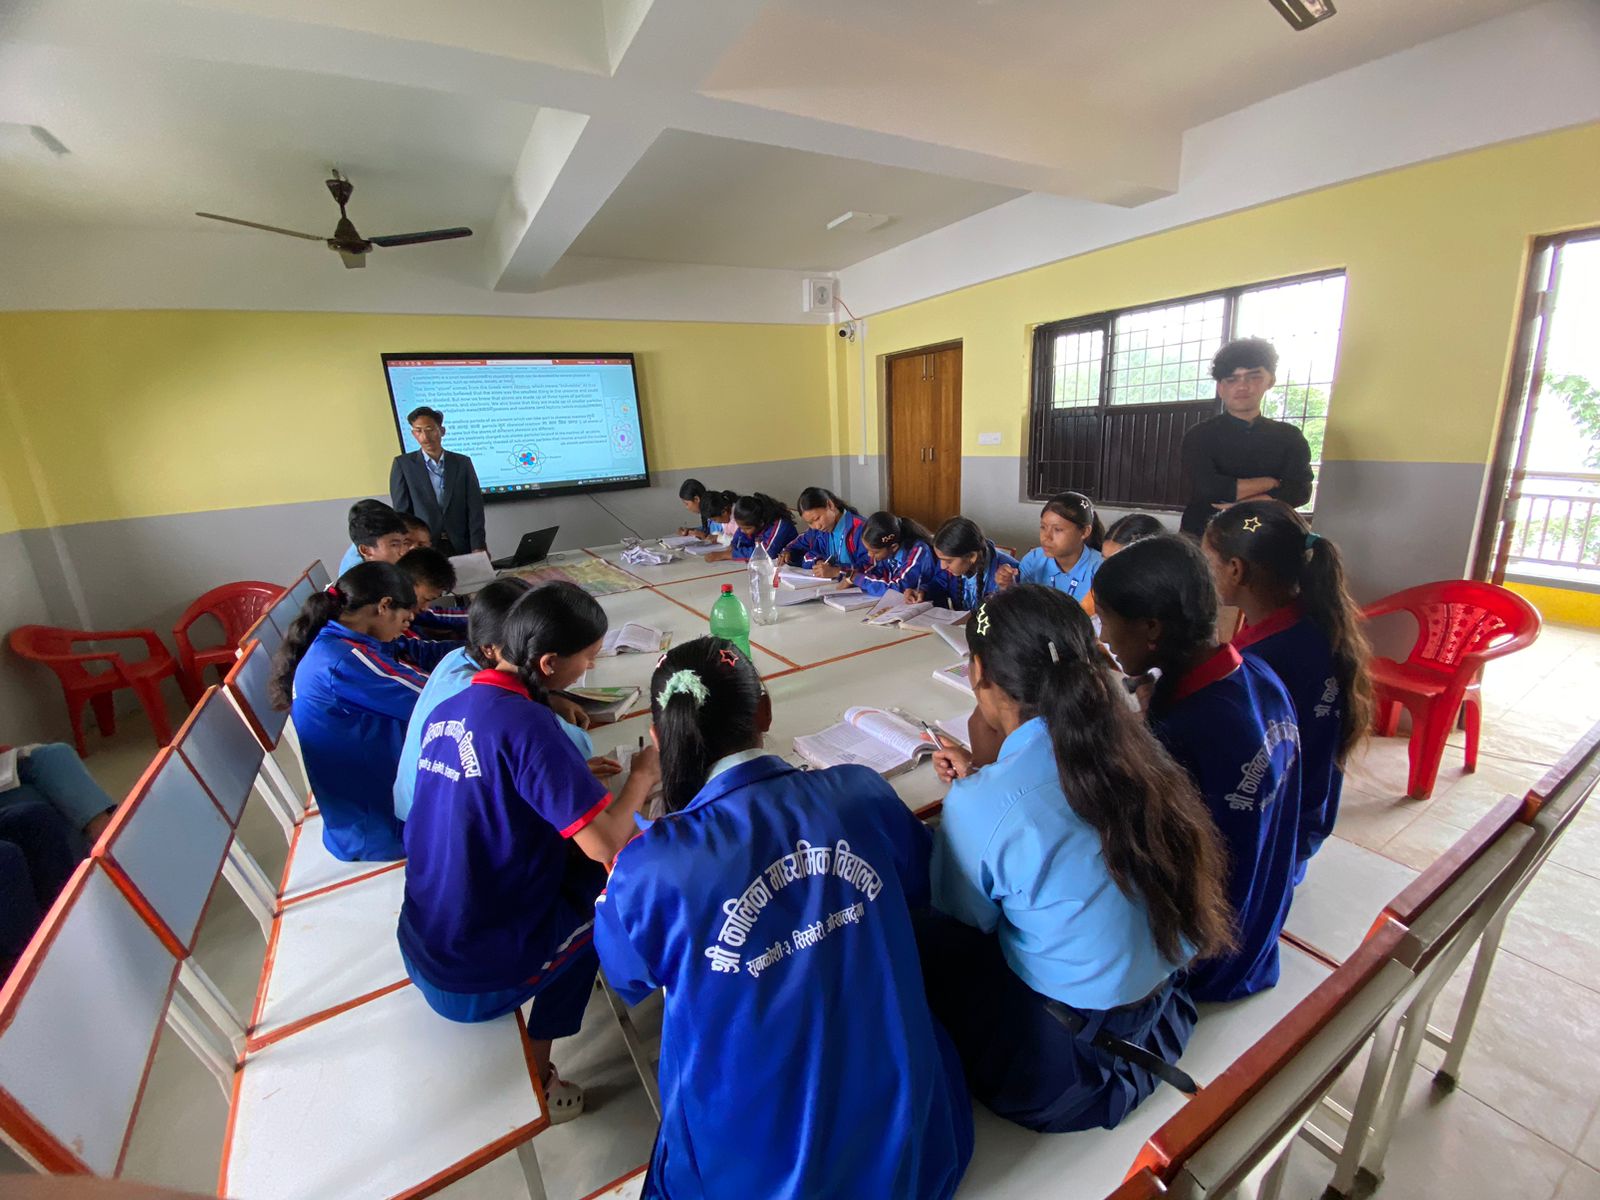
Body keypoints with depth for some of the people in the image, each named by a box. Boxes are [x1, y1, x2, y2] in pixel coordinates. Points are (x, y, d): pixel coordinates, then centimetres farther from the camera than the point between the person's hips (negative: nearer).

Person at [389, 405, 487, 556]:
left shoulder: (463, 462, 6)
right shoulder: (403, 464, 4)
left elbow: (475, 508, 0)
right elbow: (402, 510, 1)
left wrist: (477, 548, -9)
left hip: (461, 547, 1)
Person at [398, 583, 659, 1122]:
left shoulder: (447, 711, -2)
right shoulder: (525, 723, -27)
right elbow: (607, 844, -27)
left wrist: (585, 777, 6)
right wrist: (641, 776, -10)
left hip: (421, 951, 7)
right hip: (481, 976, -7)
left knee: (570, 852, 19)